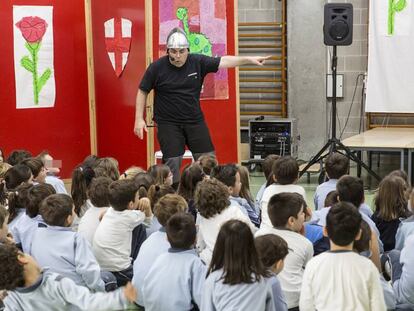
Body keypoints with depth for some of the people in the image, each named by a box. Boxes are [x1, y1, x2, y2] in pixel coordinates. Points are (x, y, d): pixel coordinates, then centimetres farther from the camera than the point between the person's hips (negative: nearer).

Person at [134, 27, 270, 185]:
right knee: (172, 163, -7)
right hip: (168, 124, -3)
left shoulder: (198, 62, -3)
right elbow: (142, 92, 0)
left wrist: (249, 59, -11)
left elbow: (223, 61, -3)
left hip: (195, 121, 3)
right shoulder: (157, 68, -8)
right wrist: (139, 119, -4)